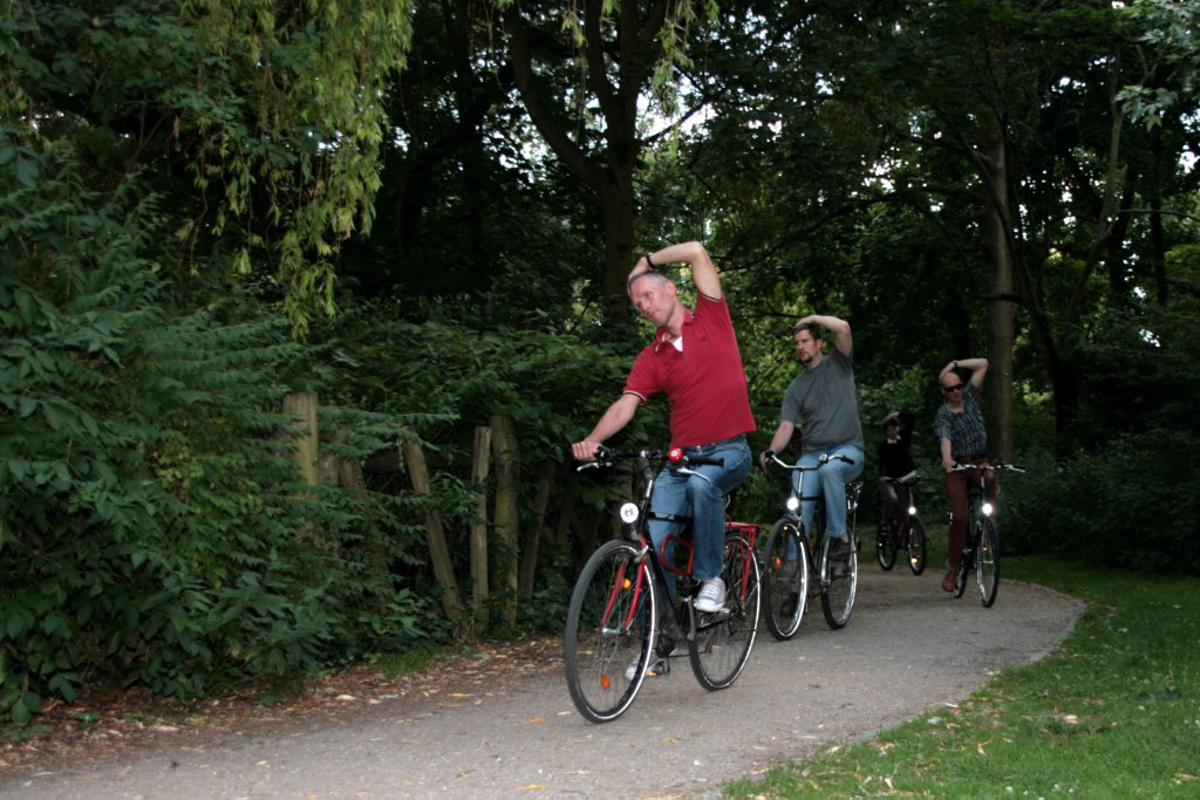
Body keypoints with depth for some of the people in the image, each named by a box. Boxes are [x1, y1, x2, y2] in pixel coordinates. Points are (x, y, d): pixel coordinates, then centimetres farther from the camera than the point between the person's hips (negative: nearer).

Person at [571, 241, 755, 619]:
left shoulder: (711, 319, 3)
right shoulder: (650, 358, 8)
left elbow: (697, 251, -5)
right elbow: (626, 404, -6)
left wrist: (647, 261, 8)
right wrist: (592, 440, -23)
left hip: (729, 450, -3)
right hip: (681, 456, 3)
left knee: (701, 483, -36)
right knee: (654, 541, -11)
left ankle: (711, 578, -17)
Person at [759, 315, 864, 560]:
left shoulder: (837, 363, 7)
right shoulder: (796, 387, 14)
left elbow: (843, 328, -13)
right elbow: (786, 426, 3)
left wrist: (812, 318, 1)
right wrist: (771, 451, -16)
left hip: (847, 449, -3)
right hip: (812, 453, 3)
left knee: (829, 470, -37)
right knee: (798, 508, -20)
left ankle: (840, 536, -26)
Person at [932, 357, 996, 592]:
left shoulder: (971, 397, 6)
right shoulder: (943, 416, -7)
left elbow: (983, 364, 5)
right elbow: (945, 438, -27)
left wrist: (955, 364, -2)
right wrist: (946, 458, -47)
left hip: (980, 461, 3)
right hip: (957, 466, -3)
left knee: (990, 478, -34)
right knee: (959, 516, -10)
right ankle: (952, 568, 0)